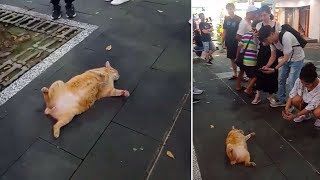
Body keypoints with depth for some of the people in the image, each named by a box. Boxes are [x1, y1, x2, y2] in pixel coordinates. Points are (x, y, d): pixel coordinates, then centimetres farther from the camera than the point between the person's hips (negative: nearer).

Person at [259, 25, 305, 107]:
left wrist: (274, 69, -35)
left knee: (291, 82, -9)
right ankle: (281, 100, 22)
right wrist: (267, 66, -21)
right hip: (287, 58, 7)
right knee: (281, 79, 9)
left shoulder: (285, 37, -35)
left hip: (297, 58, -7)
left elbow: (286, 58, -30)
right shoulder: (272, 40, -13)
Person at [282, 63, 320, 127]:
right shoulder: (299, 80, -28)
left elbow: (312, 106, -32)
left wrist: (295, 115, -36)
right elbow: (292, 95, -20)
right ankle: (306, 115, 4)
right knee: (295, 100, -28)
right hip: (305, 100, 4)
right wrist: (286, 108, -36)